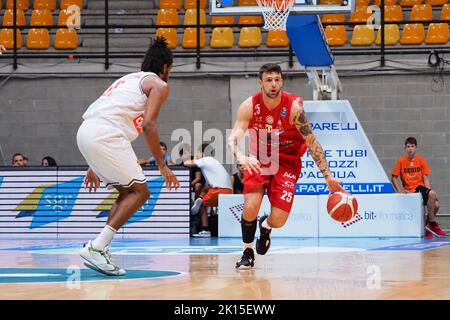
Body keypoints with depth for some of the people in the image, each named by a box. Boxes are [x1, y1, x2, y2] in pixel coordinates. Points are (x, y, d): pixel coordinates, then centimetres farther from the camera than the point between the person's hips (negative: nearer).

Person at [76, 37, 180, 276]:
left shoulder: (129, 79, 32)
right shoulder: (158, 84, 6)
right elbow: (148, 125, -8)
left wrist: (94, 166, 35)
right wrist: (162, 166, -3)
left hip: (86, 131, 9)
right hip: (106, 136, -9)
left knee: (128, 191, 20)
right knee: (140, 191, 1)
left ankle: (100, 250, 12)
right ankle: (96, 248, -10)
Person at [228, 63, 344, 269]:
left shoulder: (294, 107, -21)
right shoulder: (249, 106, -17)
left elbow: (311, 142, -17)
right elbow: (234, 137, -23)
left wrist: (328, 176, -23)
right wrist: (240, 157, -47)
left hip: (286, 163, -1)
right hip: (258, 160, 1)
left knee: (278, 220, -10)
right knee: (250, 208, -20)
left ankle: (266, 226, 31)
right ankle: (247, 252, 7)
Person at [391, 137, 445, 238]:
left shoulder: (421, 160, 8)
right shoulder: (401, 161, 2)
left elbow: (425, 178, 7)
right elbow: (394, 178, 5)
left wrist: (428, 190, -9)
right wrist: (400, 191, -8)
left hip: (421, 187, 4)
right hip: (410, 190, -4)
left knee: (435, 204, -21)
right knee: (432, 194, -30)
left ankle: (428, 226, 5)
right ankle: (432, 224, -15)